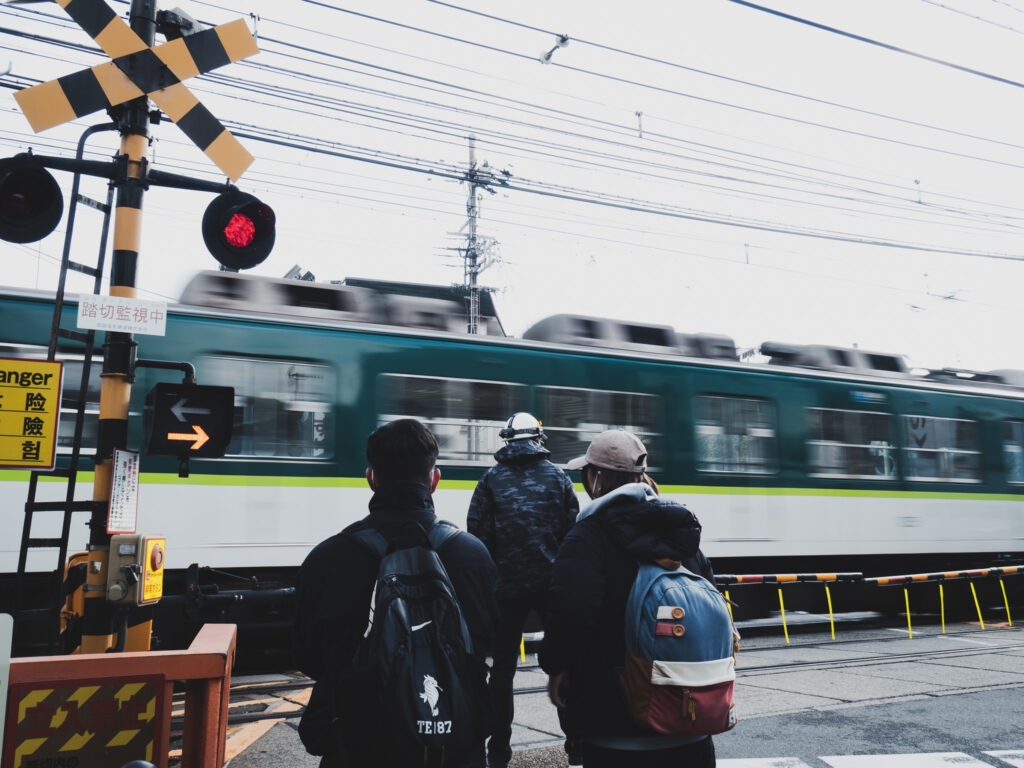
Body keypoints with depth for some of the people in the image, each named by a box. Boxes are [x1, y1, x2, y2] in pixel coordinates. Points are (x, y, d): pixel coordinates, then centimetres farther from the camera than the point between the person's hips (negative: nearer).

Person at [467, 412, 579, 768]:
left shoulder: (491, 479, 3)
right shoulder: (557, 477, 4)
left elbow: (477, 534, -1)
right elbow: (574, 532, 3)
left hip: (507, 584, 0)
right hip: (551, 582, 0)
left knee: (503, 666, 9)